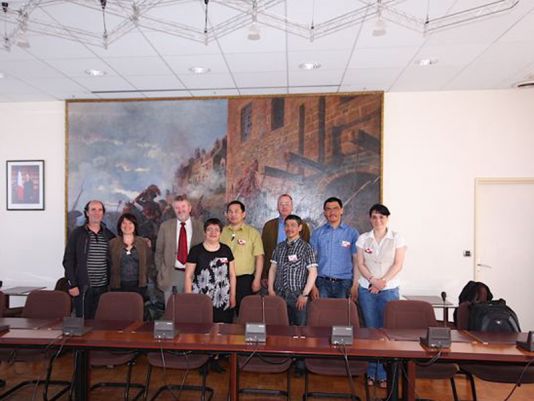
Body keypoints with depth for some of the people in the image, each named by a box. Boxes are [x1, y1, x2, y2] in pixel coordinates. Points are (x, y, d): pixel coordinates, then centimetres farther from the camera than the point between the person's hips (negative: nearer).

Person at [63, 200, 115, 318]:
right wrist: (72, 284, -7)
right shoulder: (77, 233, 0)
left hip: (103, 287, 2)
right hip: (83, 287, -2)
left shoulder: (109, 235, 7)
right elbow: (68, 260, -2)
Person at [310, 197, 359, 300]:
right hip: (322, 283, 1)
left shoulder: (352, 232, 4)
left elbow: (356, 260, 2)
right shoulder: (317, 233, 5)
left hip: (344, 283, 0)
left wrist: (355, 285, -3)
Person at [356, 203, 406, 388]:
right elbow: (360, 264, 2)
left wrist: (383, 281, -14)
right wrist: (373, 280, -12)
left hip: (389, 290, -1)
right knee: (371, 329, 6)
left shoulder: (397, 238, 1)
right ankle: (371, 372, 16)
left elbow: (398, 264, -4)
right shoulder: (363, 238, 5)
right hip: (367, 289, 1)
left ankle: (383, 374, 12)